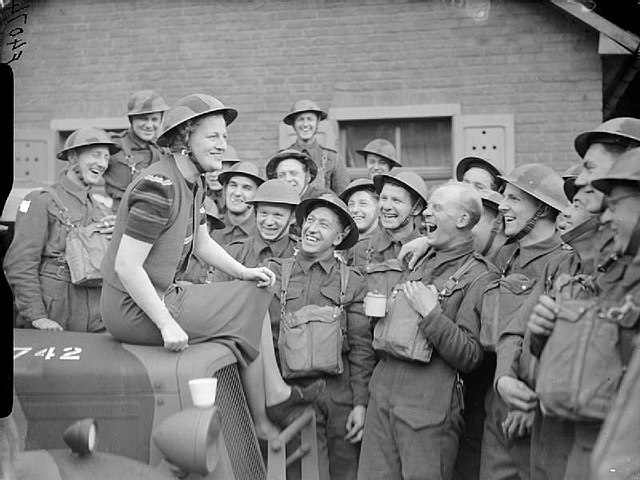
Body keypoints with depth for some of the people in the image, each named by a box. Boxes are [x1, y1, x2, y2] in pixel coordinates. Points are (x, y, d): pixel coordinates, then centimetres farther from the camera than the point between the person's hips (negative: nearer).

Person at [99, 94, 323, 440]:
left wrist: (244, 272, 2)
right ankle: (261, 423, 12)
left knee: (255, 294, 10)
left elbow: (202, 242, 17)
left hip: (162, 295, 10)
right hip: (133, 309, -10)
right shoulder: (159, 187, -24)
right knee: (245, 318, -4)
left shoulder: (193, 181, 7)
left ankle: (276, 396, 14)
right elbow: (126, 266, -26)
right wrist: (166, 324, -25)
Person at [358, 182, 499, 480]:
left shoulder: (480, 277, -6)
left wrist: (431, 313, -18)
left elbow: (470, 357, -14)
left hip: (429, 408, -6)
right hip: (382, 392, 6)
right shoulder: (417, 261, 15)